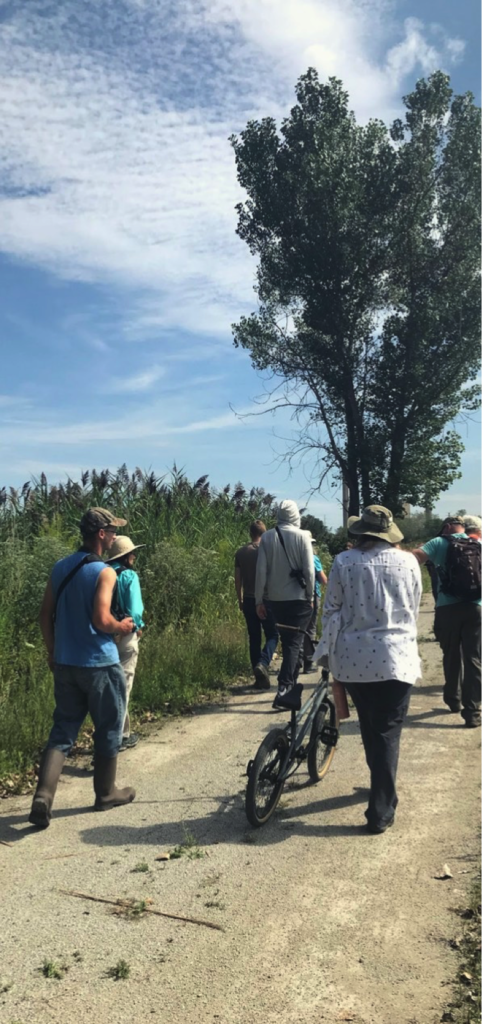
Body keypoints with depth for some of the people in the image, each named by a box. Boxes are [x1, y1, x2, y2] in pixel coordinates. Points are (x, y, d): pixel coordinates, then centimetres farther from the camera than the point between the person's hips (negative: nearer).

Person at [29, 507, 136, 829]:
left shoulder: (60, 567, 5)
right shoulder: (104, 572, -16)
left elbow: (46, 615, 9)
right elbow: (101, 620, -23)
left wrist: (52, 651, 19)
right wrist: (122, 627, -3)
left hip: (65, 664, 6)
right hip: (99, 664, -6)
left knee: (63, 731, 12)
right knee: (108, 729, 12)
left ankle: (43, 797, 0)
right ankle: (106, 793, 25)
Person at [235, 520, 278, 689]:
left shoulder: (240, 552, 4)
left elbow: (237, 578, 6)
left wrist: (240, 599, 15)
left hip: (248, 600, 4)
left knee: (254, 638, 10)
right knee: (272, 635, 6)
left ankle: (260, 678, 11)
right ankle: (263, 663, -20)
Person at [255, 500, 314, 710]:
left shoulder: (267, 537, -3)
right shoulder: (302, 536, -8)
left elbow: (261, 570, -4)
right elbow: (309, 569, -9)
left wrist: (259, 600, 2)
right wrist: (310, 596, 3)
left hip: (275, 598, 3)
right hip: (298, 598, -3)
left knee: (288, 641, 18)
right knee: (294, 643, 0)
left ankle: (290, 683, 29)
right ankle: (284, 688, -11)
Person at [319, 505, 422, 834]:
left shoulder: (344, 562, -3)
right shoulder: (408, 562, -1)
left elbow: (331, 610, 0)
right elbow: (413, 610, 9)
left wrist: (330, 651, 12)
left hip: (354, 658, 1)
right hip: (396, 658, -1)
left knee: (369, 728, 20)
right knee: (388, 732, 6)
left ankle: (382, 789, 39)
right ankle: (381, 812, 8)